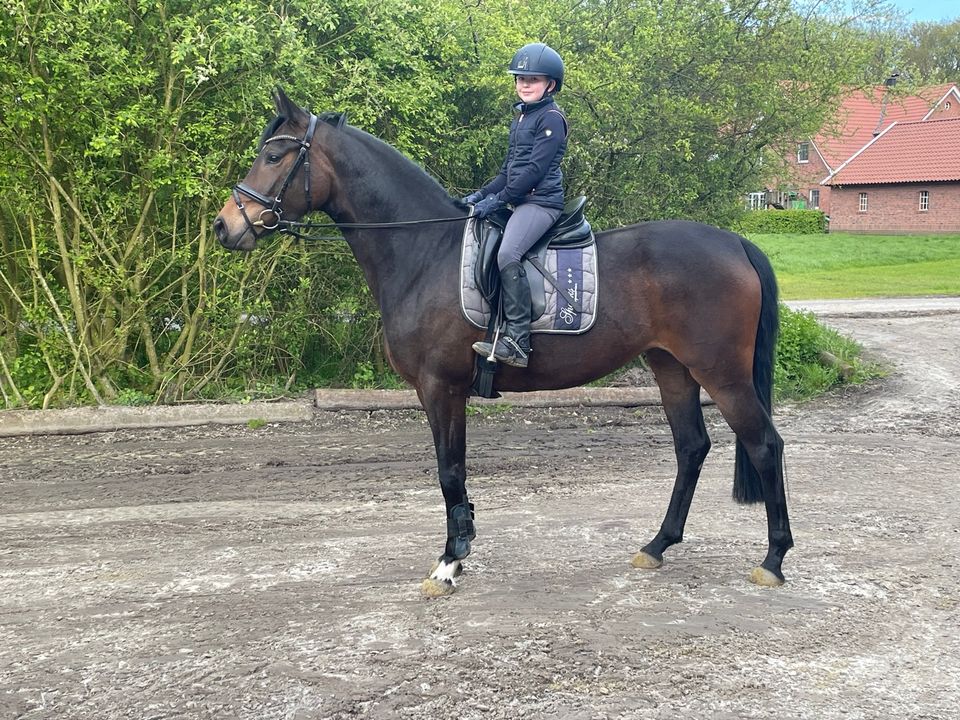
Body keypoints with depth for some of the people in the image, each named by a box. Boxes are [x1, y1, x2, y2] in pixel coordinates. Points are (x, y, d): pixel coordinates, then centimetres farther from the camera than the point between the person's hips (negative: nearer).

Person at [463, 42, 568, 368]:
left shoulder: (551, 118, -8)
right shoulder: (520, 116, 20)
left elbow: (535, 170, -17)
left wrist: (497, 200, -18)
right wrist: (481, 194, 9)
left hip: (541, 200, -11)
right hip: (521, 202, 11)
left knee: (507, 254, -31)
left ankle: (517, 341, -33)